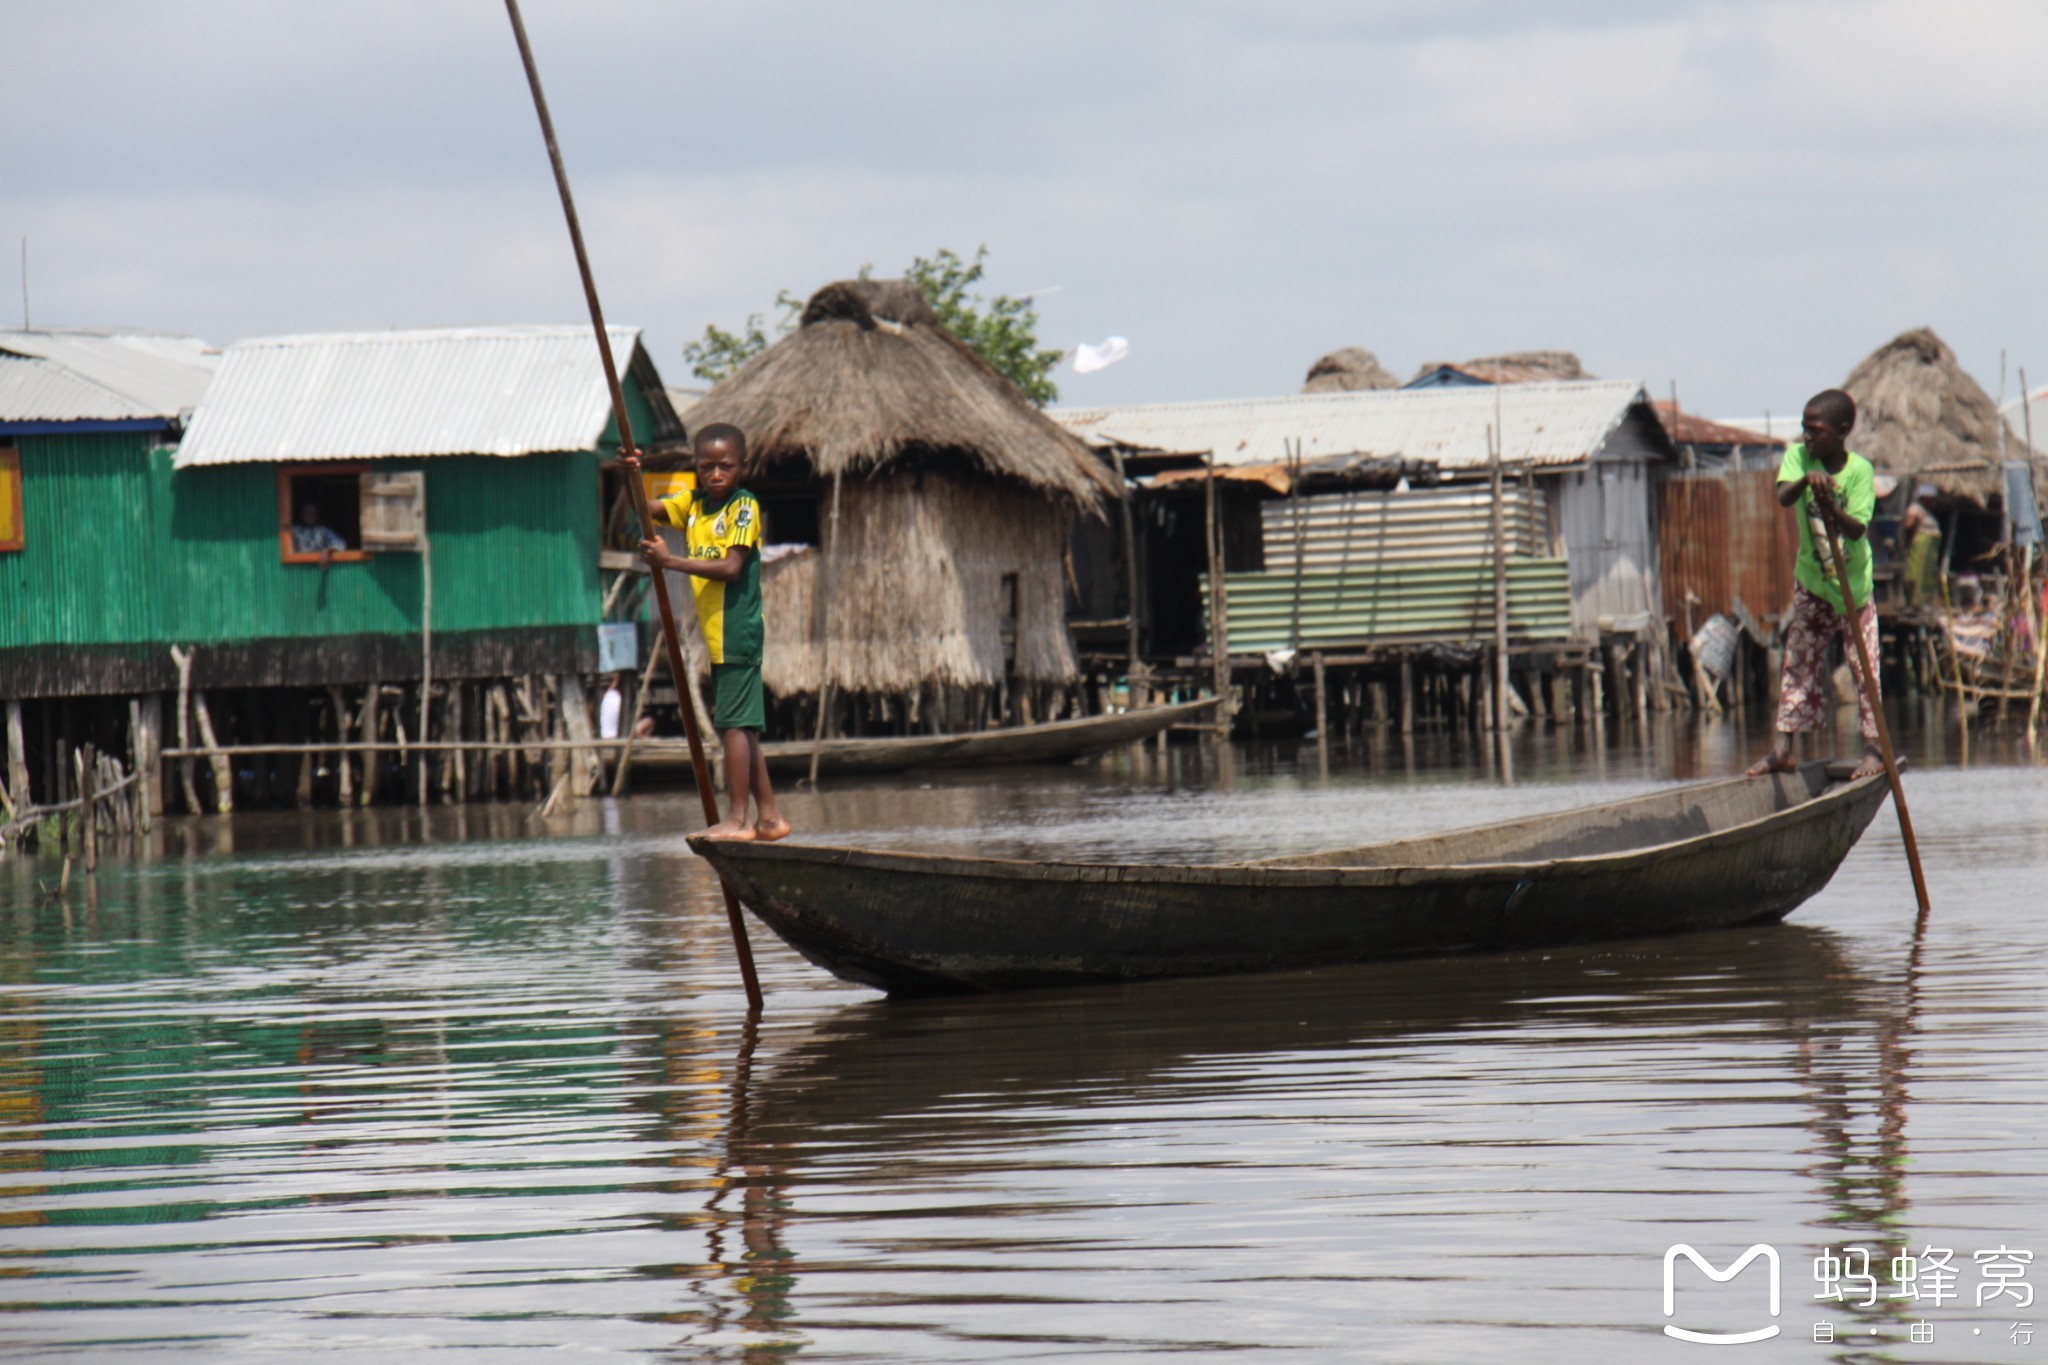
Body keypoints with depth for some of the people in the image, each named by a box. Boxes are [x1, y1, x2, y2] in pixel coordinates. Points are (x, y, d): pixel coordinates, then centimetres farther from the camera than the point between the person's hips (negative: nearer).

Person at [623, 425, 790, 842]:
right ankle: (770, 816, 17)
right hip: (714, 635, 8)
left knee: (734, 723, -11)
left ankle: (737, 819, -11)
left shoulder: (744, 506, -9)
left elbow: (731, 568, -18)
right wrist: (631, 480, -13)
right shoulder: (693, 503, 13)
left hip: (737, 631, -8)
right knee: (739, 725, 11)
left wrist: (670, 561, -23)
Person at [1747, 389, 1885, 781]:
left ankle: (1873, 748, 8)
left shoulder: (1859, 470, -15)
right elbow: (1783, 498, -26)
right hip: (1811, 581, 3)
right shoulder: (1798, 456, -8)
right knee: (1799, 664, 4)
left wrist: (1831, 508, -42)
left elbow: (1857, 529, -24)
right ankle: (1783, 749, 6)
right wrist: (1806, 479, -46)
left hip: (1852, 583, -3)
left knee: (1863, 665, 0)